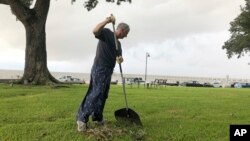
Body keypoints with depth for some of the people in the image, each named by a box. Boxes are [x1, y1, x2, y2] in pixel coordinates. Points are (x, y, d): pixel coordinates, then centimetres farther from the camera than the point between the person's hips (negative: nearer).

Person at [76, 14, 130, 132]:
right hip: (99, 69, -9)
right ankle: (82, 118, -13)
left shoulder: (118, 43, 20)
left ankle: (97, 118, 20)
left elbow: (118, 57, 17)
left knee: (103, 95, 11)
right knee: (95, 93, -16)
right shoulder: (107, 32, -4)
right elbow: (95, 31, -25)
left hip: (108, 71, 9)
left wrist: (120, 59, -7)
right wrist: (107, 21, -30)